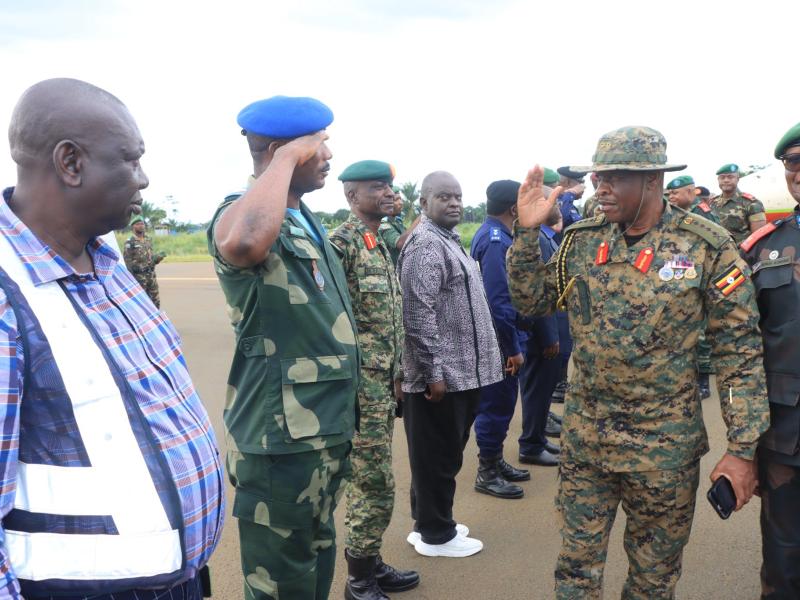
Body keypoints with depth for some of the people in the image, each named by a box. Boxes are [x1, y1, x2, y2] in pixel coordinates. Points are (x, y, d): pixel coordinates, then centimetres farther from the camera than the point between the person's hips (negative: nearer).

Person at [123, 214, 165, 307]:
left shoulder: (148, 240, 12)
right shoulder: (130, 243, -8)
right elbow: (127, 262, -12)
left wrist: (158, 257, -2)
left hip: (151, 275, 6)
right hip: (138, 276, -6)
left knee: (156, 302, 9)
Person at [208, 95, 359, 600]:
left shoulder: (309, 221, 11)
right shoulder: (241, 215, -17)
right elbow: (244, 243, -46)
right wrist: (287, 158, -29)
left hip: (328, 427, 9)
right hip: (280, 434, -9)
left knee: (318, 559, 24)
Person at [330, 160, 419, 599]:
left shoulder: (381, 245, 15)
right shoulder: (341, 243, -15)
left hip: (383, 383, 9)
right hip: (361, 385, -9)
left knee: (367, 482, 18)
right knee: (376, 485, -1)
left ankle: (369, 563, 31)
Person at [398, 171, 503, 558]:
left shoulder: (448, 240, 16)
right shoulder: (426, 244, -16)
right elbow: (418, 316, -23)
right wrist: (434, 373, -22)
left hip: (458, 371, 10)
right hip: (441, 375, -10)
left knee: (444, 453, 19)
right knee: (438, 455, 4)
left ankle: (430, 523, 32)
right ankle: (435, 535, 19)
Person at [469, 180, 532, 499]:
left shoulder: (490, 234, 11)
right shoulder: (496, 241, -21)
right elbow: (499, 302, -25)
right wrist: (513, 348, -20)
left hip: (497, 338, 10)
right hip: (499, 340, -10)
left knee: (501, 401, 19)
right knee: (497, 404, 1)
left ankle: (495, 460, 32)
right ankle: (487, 473, 14)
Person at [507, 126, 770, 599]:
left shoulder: (707, 247, -11)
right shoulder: (582, 240, -1)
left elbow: (740, 351, -9)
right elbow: (531, 302, 5)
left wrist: (743, 449, -12)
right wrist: (528, 231, -8)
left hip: (665, 445, -2)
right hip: (585, 437, 3)